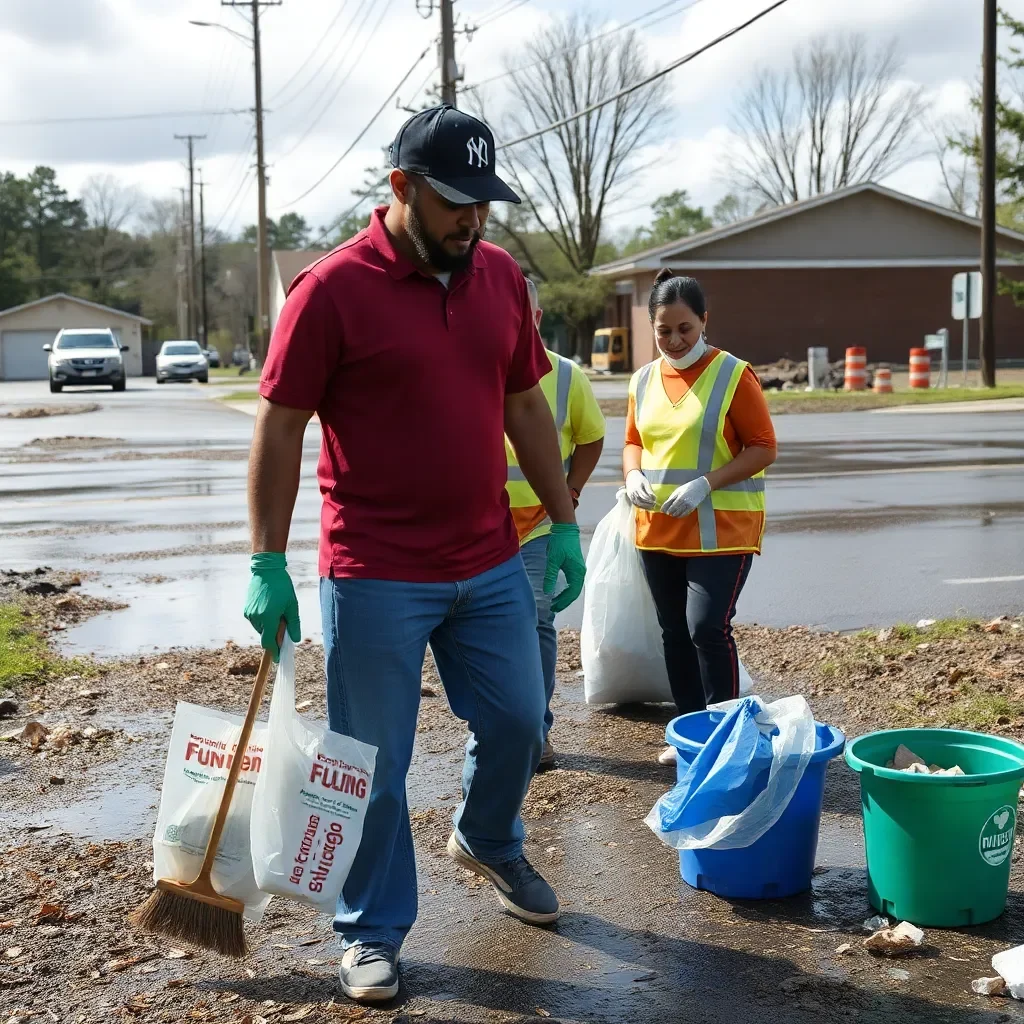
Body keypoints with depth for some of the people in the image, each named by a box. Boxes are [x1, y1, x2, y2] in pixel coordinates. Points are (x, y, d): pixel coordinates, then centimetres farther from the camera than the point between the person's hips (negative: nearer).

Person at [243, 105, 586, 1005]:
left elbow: (526, 406, 13)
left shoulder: (501, 275, 5)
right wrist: (270, 567, -11)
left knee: (518, 721, 16)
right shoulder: (333, 288, -12)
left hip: (491, 564, 6)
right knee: (375, 765, 4)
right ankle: (374, 932, 23)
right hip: (375, 577, -5)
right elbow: (280, 429, -10)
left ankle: (487, 842, 45)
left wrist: (564, 523, 11)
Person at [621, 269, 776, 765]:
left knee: (708, 628, -13)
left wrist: (704, 484, -21)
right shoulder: (644, 380, 8)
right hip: (658, 529, 6)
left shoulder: (734, 375, -8)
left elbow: (762, 448, -10)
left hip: (721, 529, -6)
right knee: (675, 633, 11)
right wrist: (634, 476, -5)